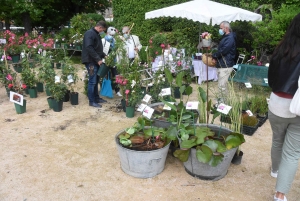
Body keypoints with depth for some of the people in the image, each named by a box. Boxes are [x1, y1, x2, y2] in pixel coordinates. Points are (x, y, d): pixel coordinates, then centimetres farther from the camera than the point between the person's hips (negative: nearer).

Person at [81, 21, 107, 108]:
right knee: (92, 81, -6)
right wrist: (98, 59, -23)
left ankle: (96, 98, 24)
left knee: (96, 81, 14)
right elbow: (89, 48, -24)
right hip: (91, 61, -10)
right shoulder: (89, 33, -13)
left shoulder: (97, 34, 18)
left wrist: (104, 55, 11)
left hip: (96, 61, 10)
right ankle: (91, 101, 1)